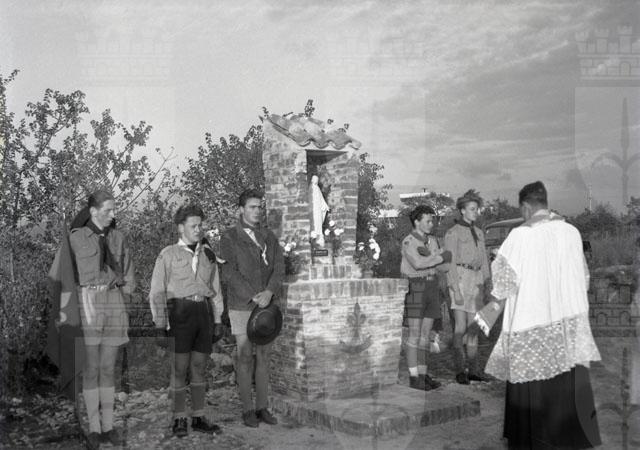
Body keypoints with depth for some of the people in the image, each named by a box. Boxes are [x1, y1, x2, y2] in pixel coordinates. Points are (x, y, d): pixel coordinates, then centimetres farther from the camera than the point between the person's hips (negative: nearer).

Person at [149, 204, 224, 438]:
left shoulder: (207, 253, 11)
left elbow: (215, 289, 15)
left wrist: (218, 320, 10)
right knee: (180, 368, -1)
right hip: (180, 313, -4)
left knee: (199, 367, 9)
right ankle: (179, 420, 10)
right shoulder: (168, 255, -2)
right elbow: (157, 292, -3)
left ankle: (198, 418, 17)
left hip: (204, 312, 4)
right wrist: (160, 326, -8)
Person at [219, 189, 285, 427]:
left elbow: (279, 268, 4)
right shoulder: (229, 238, -2)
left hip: (266, 306, 4)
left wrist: (269, 292, -14)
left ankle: (262, 407, 14)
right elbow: (229, 273, -10)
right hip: (241, 306, -4)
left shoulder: (269, 237, 12)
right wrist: (253, 297, -16)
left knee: (264, 356, 6)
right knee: (245, 357, -1)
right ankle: (247, 410, 7)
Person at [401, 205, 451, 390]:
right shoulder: (408, 242, -10)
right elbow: (418, 263, -25)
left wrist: (427, 254, -15)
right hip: (414, 288, -7)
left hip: (431, 287, 7)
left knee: (425, 334, 7)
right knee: (415, 335, -6)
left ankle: (422, 375, 12)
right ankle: (413, 377, -1)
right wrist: (441, 257, -14)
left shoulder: (432, 240, 12)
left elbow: (443, 265, 3)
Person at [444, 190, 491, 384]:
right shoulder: (452, 233, -5)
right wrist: (456, 290, -16)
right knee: (460, 327, -8)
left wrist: (487, 284, 11)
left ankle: (473, 369, 12)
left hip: (476, 280, 6)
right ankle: (460, 371, -2)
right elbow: (450, 262, -10)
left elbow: (484, 260, 18)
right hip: (460, 279, -6)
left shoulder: (478, 233, 16)